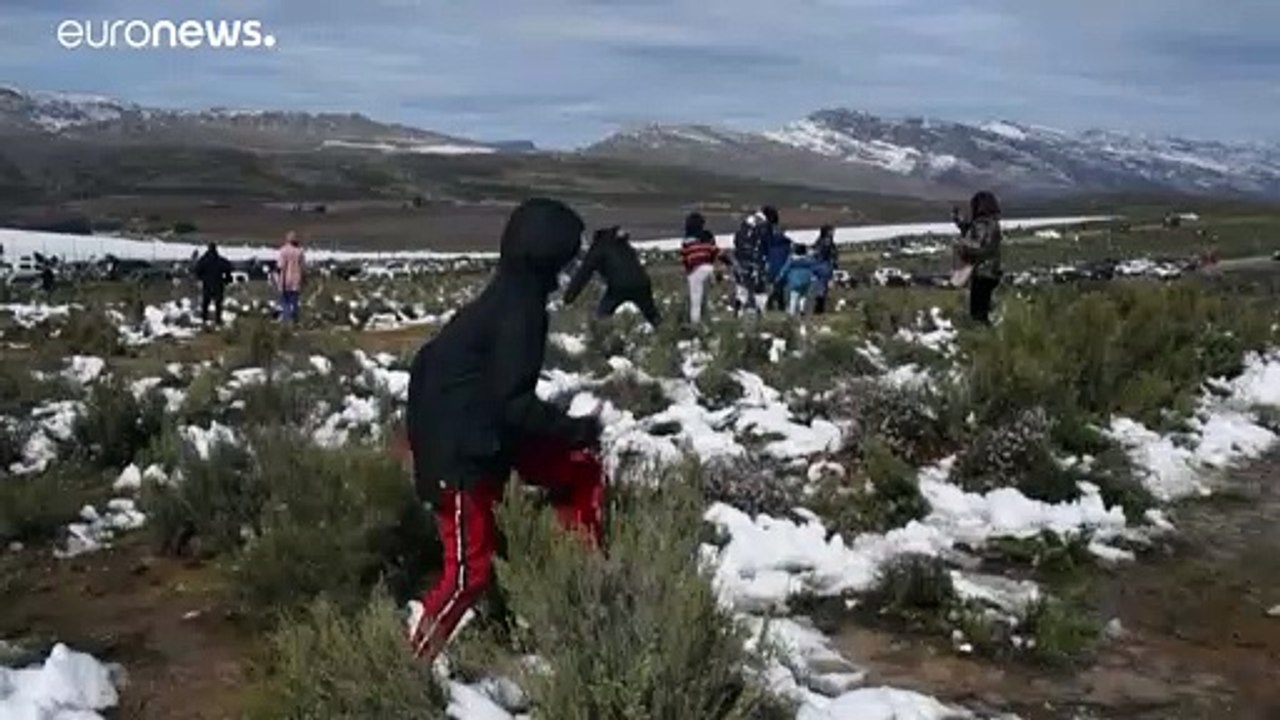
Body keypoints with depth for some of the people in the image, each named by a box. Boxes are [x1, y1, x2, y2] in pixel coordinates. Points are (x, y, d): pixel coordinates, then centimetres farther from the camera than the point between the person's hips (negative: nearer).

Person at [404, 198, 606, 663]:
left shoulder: (504, 299, 9)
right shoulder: (521, 309, -20)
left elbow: (428, 362, 16)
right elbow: (513, 401, -23)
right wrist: (575, 429, -15)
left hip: (484, 440, 10)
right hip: (460, 455, -10)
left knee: (584, 469, 12)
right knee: (471, 569, -5)